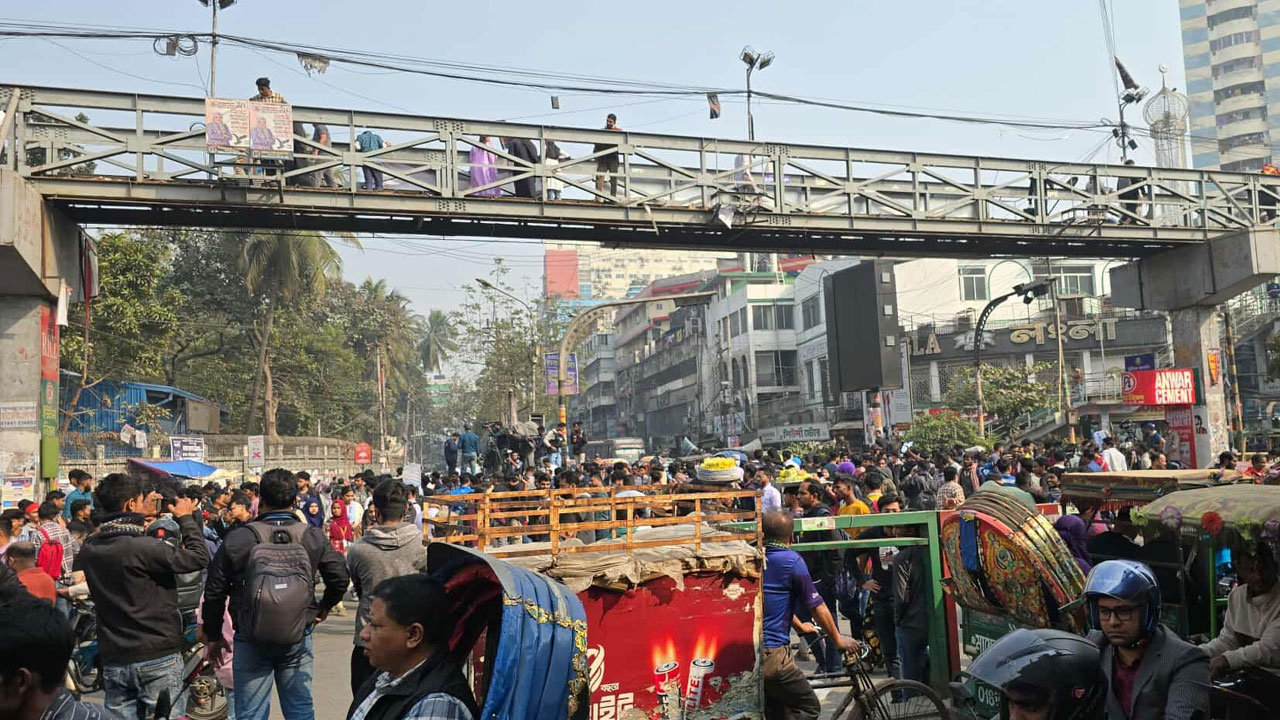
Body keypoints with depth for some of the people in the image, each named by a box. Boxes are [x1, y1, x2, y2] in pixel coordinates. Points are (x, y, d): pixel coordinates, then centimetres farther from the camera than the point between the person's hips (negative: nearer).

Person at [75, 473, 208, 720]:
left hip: (113, 661, 6)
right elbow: (199, 558, -16)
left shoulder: (88, 549, 0)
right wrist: (185, 518, -3)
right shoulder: (145, 547, -21)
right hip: (158, 658, -6)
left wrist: (142, 522, 16)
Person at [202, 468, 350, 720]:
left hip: (251, 640, -1)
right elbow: (339, 577, -3)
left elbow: (214, 592, -3)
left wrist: (213, 635, 10)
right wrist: (324, 608, 16)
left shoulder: (238, 538, -10)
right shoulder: (312, 537, -6)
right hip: (298, 639, 1)